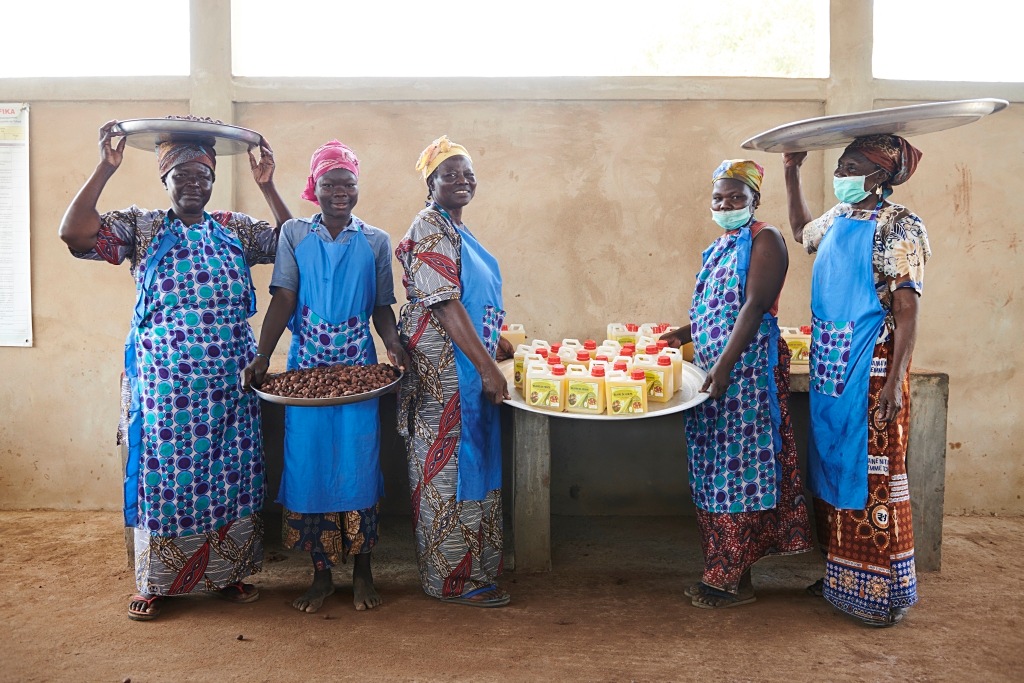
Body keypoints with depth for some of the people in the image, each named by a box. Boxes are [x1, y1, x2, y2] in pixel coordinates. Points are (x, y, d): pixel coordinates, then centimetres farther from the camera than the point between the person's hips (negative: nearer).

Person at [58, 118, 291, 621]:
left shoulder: (236, 229, 9)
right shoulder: (140, 227, 3)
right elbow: (74, 231, -9)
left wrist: (267, 186, -4)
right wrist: (105, 168, -14)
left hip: (229, 383, 2)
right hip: (164, 383, -2)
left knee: (229, 475, 9)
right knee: (162, 475, 6)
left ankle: (229, 573, 24)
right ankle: (155, 583, 22)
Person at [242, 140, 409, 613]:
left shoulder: (375, 241, 6)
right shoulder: (295, 234, 4)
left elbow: (382, 307, 7)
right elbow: (283, 299, -3)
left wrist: (393, 343, -12)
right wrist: (261, 357, -15)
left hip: (358, 368, 0)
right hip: (305, 369, 0)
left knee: (357, 465, 0)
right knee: (308, 465, 3)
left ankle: (362, 573, 16)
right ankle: (320, 575, 18)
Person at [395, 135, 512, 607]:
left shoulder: (454, 229, 16)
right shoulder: (430, 229, -13)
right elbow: (444, 303, -21)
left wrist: (496, 347, 24)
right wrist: (487, 366, -22)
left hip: (466, 365, 10)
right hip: (444, 367, -10)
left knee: (466, 462, 15)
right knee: (450, 467, -1)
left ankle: (469, 566, 28)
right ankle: (454, 580, 11)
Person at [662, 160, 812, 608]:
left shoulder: (764, 240, -5)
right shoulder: (718, 246, 20)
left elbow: (755, 305, -16)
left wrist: (725, 363, -23)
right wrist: (684, 334, 13)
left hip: (747, 367, -9)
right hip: (711, 368, 9)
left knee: (739, 465, -5)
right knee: (713, 467, 10)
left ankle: (736, 580, 4)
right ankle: (720, 571, 19)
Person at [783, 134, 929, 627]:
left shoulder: (898, 227, -11)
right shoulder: (837, 218, 11)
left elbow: (907, 310, -15)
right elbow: (801, 231, 35)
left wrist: (895, 381, -21)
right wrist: (792, 174, 25)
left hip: (870, 368, -8)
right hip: (829, 366, 8)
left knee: (872, 475, -1)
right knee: (831, 468, 13)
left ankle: (885, 592, 12)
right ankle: (839, 576, 27)